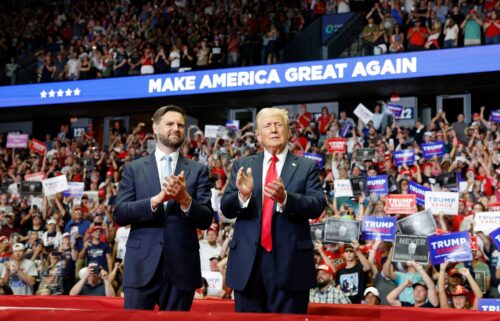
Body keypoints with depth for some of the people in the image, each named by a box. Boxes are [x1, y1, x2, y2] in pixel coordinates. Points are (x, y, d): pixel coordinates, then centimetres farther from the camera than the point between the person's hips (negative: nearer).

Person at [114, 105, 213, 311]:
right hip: (142, 265, 0)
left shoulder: (198, 171, 8)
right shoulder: (134, 168, 9)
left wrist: (185, 199, -17)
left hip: (181, 266, 0)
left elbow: (206, 220, 2)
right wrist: (156, 199, -15)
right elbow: (119, 214, -1)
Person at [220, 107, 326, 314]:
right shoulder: (242, 165, 11)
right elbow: (226, 209, 4)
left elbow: (318, 206, -8)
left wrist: (285, 198, -26)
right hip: (248, 261, 2)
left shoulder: (307, 167, 5)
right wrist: (243, 195, -18)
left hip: (290, 261, -2)